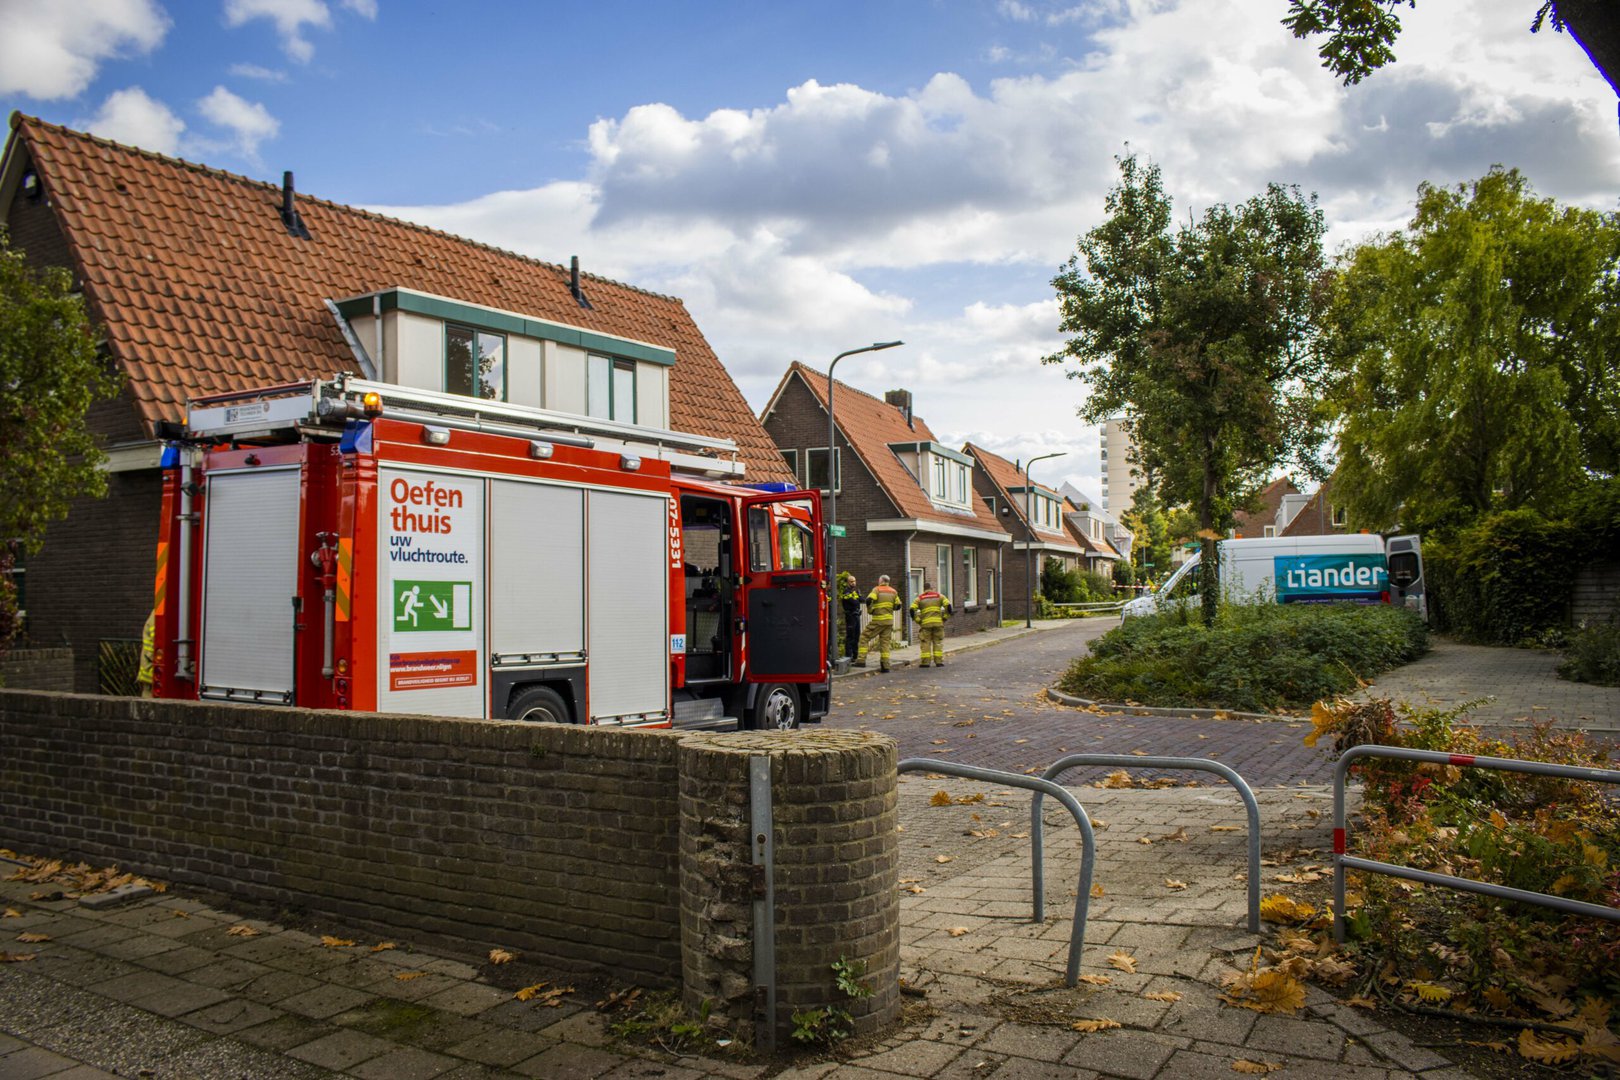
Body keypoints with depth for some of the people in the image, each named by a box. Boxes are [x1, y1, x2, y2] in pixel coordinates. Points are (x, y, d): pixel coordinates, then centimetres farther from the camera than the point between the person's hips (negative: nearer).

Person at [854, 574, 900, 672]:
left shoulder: (877, 589, -5)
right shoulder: (893, 592, 11)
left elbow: (869, 600, -19)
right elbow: (898, 605, 11)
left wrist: (870, 611, -3)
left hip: (878, 620, -5)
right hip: (889, 620, 5)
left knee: (864, 637, 4)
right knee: (885, 642, 11)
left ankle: (861, 660, -5)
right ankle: (885, 665, 6)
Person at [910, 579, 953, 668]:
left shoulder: (919, 598, 8)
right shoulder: (939, 596, 10)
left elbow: (912, 610, -4)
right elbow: (948, 606, -3)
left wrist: (918, 621, 3)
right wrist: (945, 617, 6)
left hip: (925, 624, -1)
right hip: (938, 622, 1)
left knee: (925, 642, 5)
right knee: (938, 642, 8)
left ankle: (925, 662, 2)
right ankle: (939, 661, 5)